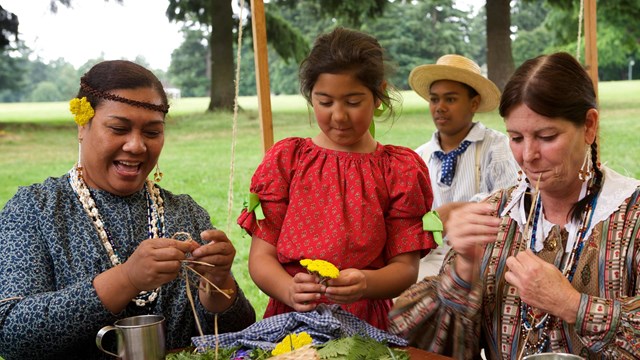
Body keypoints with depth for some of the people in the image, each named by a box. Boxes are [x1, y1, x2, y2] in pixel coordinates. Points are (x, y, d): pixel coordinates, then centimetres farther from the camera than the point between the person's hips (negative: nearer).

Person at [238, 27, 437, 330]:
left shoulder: (401, 169, 7)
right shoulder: (284, 159, 8)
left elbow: (406, 267, 1)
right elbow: (261, 256, 2)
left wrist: (365, 284, -20)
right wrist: (290, 290, -19)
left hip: (367, 325, 0)